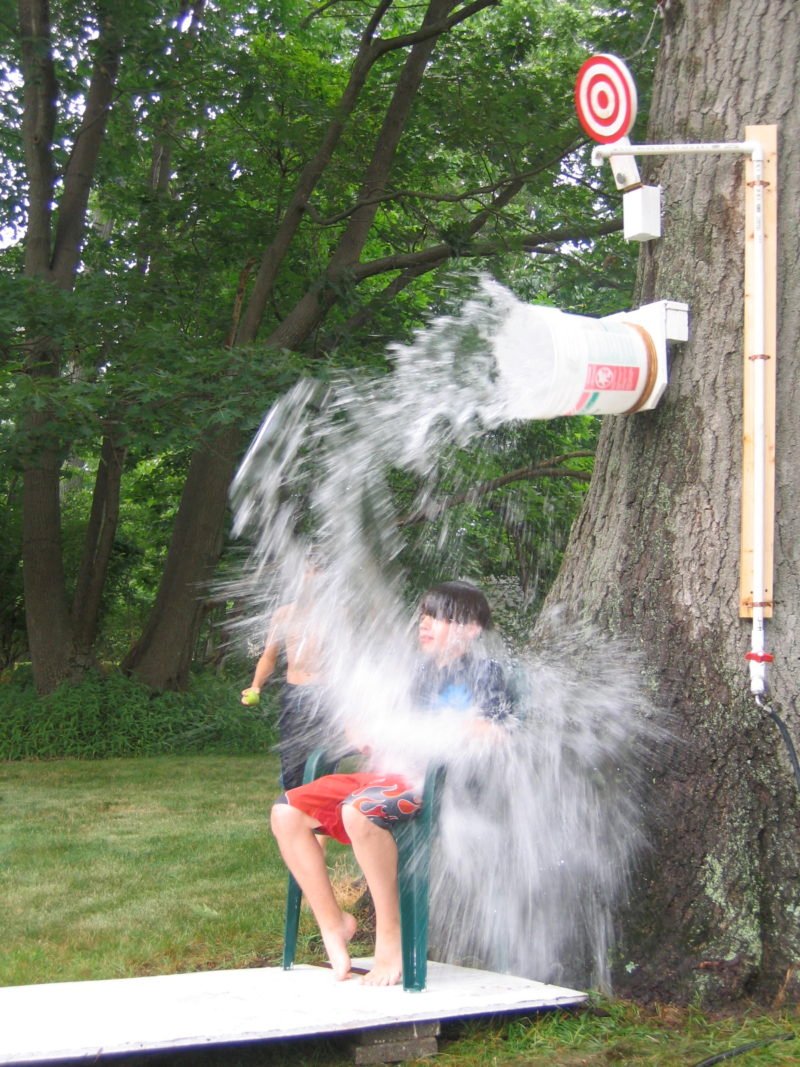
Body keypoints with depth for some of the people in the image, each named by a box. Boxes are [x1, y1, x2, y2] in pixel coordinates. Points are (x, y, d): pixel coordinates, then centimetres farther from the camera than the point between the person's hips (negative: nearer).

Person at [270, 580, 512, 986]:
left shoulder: (484, 672, 4)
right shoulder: (423, 673, 25)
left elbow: (487, 736, -10)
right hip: (392, 773, 8)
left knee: (359, 811, -39)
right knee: (287, 812, -7)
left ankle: (390, 938, -29)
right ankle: (332, 922, -1)